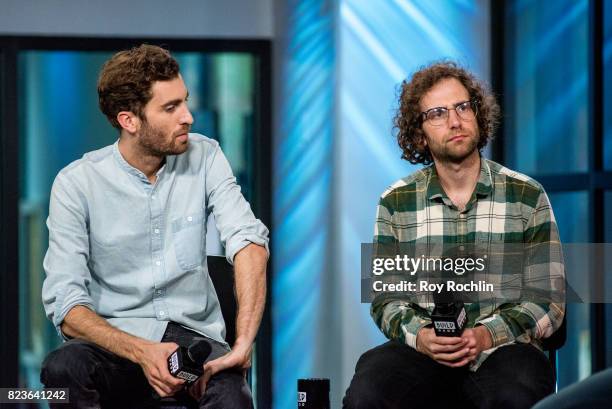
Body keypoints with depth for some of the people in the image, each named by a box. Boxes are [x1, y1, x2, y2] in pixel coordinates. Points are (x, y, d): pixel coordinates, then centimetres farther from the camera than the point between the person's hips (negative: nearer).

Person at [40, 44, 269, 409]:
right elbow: (66, 306, -10)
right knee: (61, 369, -34)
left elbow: (248, 240, -12)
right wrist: (141, 353, -27)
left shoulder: (204, 157, 2)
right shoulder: (76, 184, -4)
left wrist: (244, 344, -27)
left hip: (194, 334, 0)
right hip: (116, 338, 1)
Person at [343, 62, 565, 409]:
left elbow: (550, 301, 3)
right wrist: (420, 336, -14)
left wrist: (487, 335, -15)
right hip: (422, 351, 1)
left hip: (502, 348, -1)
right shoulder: (395, 203, 10)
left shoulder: (528, 196, 5)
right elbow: (386, 298, 9)